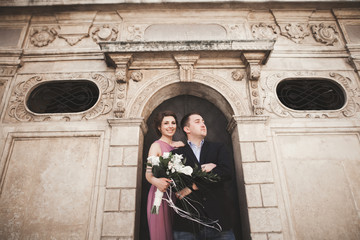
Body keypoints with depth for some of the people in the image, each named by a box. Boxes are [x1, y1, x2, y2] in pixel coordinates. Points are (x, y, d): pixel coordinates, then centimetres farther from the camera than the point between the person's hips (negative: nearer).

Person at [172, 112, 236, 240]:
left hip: (218, 220, 2)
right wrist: (201, 170, -12)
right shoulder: (176, 153, 8)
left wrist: (193, 186, -11)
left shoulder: (219, 148, 12)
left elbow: (227, 172, -6)